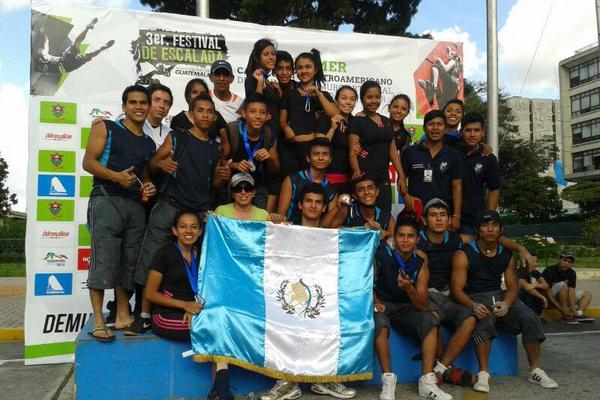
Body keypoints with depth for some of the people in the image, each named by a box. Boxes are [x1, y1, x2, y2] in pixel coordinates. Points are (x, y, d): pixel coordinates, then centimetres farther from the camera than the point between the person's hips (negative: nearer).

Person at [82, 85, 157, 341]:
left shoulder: (149, 143, 21)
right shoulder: (106, 128, 8)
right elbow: (88, 162, -2)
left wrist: (148, 188, 4)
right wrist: (116, 176, -18)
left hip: (136, 205, 5)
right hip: (106, 200, -5)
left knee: (130, 261, 4)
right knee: (103, 259, -10)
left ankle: (123, 315, 11)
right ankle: (98, 321, -7)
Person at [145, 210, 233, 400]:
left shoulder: (202, 255, 12)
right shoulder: (164, 254, -3)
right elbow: (150, 294, -6)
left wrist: (196, 308, -7)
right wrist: (184, 305, -17)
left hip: (194, 312, 5)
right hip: (167, 316, -5)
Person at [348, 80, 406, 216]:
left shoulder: (386, 121, 17)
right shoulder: (357, 121, -1)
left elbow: (393, 151, 16)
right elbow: (352, 153, -8)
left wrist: (402, 176, 8)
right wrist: (358, 174, -21)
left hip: (383, 176, 6)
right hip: (365, 175, -6)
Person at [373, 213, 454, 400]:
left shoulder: (421, 262, -8)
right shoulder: (381, 255, -16)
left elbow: (423, 305, -12)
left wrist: (409, 288, -31)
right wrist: (375, 302, -20)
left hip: (407, 308, 3)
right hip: (382, 305, -3)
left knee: (430, 318, -21)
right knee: (380, 322, -34)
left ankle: (427, 381, -17)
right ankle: (388, 380, -23)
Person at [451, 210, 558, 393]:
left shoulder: (507, 255, 7)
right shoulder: (464, 254, -9)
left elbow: (513, 286, 6)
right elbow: (457, 289, -12)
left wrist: (506, 304, -16)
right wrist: (473, 306, -31)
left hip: (499, 296, 5)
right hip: (473, 298, -5)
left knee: (530, 318, -18)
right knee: (483, 320, -36)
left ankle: (535, 370, -2)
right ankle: (483, 374, -25)